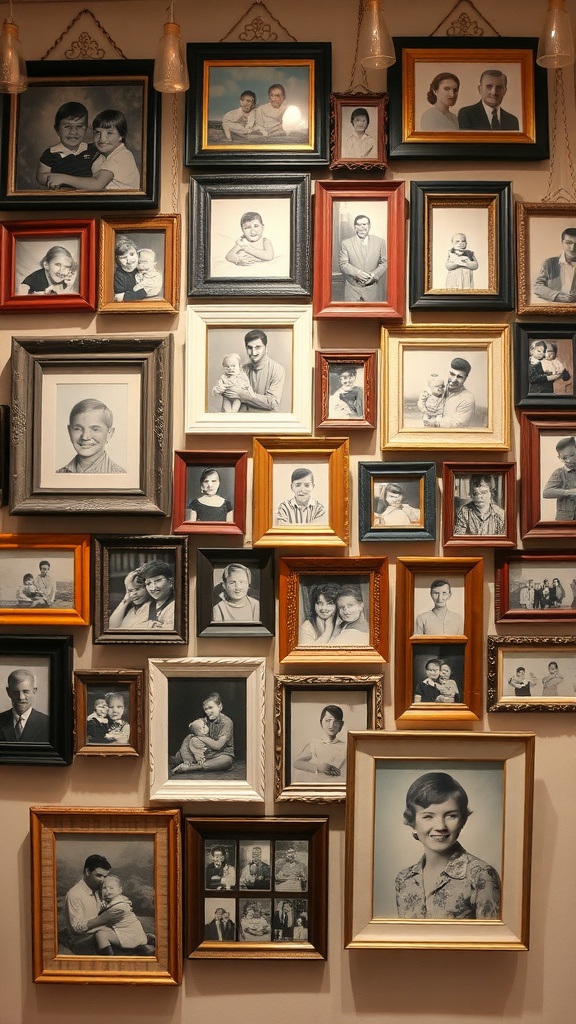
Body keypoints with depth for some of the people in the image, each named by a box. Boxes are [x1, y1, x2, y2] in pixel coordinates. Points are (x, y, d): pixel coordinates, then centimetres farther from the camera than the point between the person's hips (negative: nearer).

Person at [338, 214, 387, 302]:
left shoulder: (379, 242, 6)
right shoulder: (346, 243, 3)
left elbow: (384, 262, 5)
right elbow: (343, 264, -3)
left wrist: (374, 274, -13)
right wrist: (357, 273, -19)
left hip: (372, 289, 1)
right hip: (353, 289, -1)